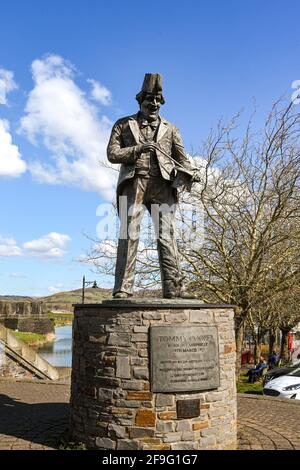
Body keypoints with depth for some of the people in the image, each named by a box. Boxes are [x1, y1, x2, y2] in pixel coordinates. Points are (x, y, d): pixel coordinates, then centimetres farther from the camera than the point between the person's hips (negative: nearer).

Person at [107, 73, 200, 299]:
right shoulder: (124, 125, 18)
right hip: (134, 183, -1)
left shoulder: (170, 129, 22)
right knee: (129, 234, -9)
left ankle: (174, 287, -10)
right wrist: (139, 148, -8)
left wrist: (191, 172, -10)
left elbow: (181, 157, 12)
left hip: (161, 185, 1)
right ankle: (123, 288, -9)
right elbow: (112, 153, 7)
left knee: (167, 235, -7)